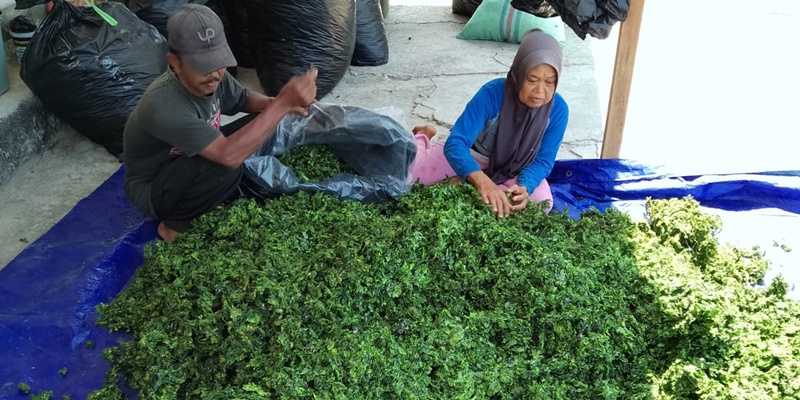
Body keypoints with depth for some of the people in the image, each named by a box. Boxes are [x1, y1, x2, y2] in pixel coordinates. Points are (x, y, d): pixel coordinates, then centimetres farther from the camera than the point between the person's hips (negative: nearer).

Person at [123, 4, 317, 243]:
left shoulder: (210, 77, -16)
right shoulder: (164, 105, -39)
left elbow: (244, 100, 6)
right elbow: (228, 155, -46)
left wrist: (274, 103, -18)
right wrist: (283, 103, -46)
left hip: (192, 170, 7)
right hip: (151, 190, -7)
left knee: (258, 123, -5)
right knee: (225, 166, -35)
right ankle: (174, 225, -8)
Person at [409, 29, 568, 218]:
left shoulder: (558, 109, -26)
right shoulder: (493, 93, -34)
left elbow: (543, 161, -18)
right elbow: (455, 143, -40)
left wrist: (524, 186, -41)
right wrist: (482, 180, -59)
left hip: (515, 168, 2)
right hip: (474, 153, -2)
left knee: (543, 202, -24)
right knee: (409, 173, -11)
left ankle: (467, 182, -7)